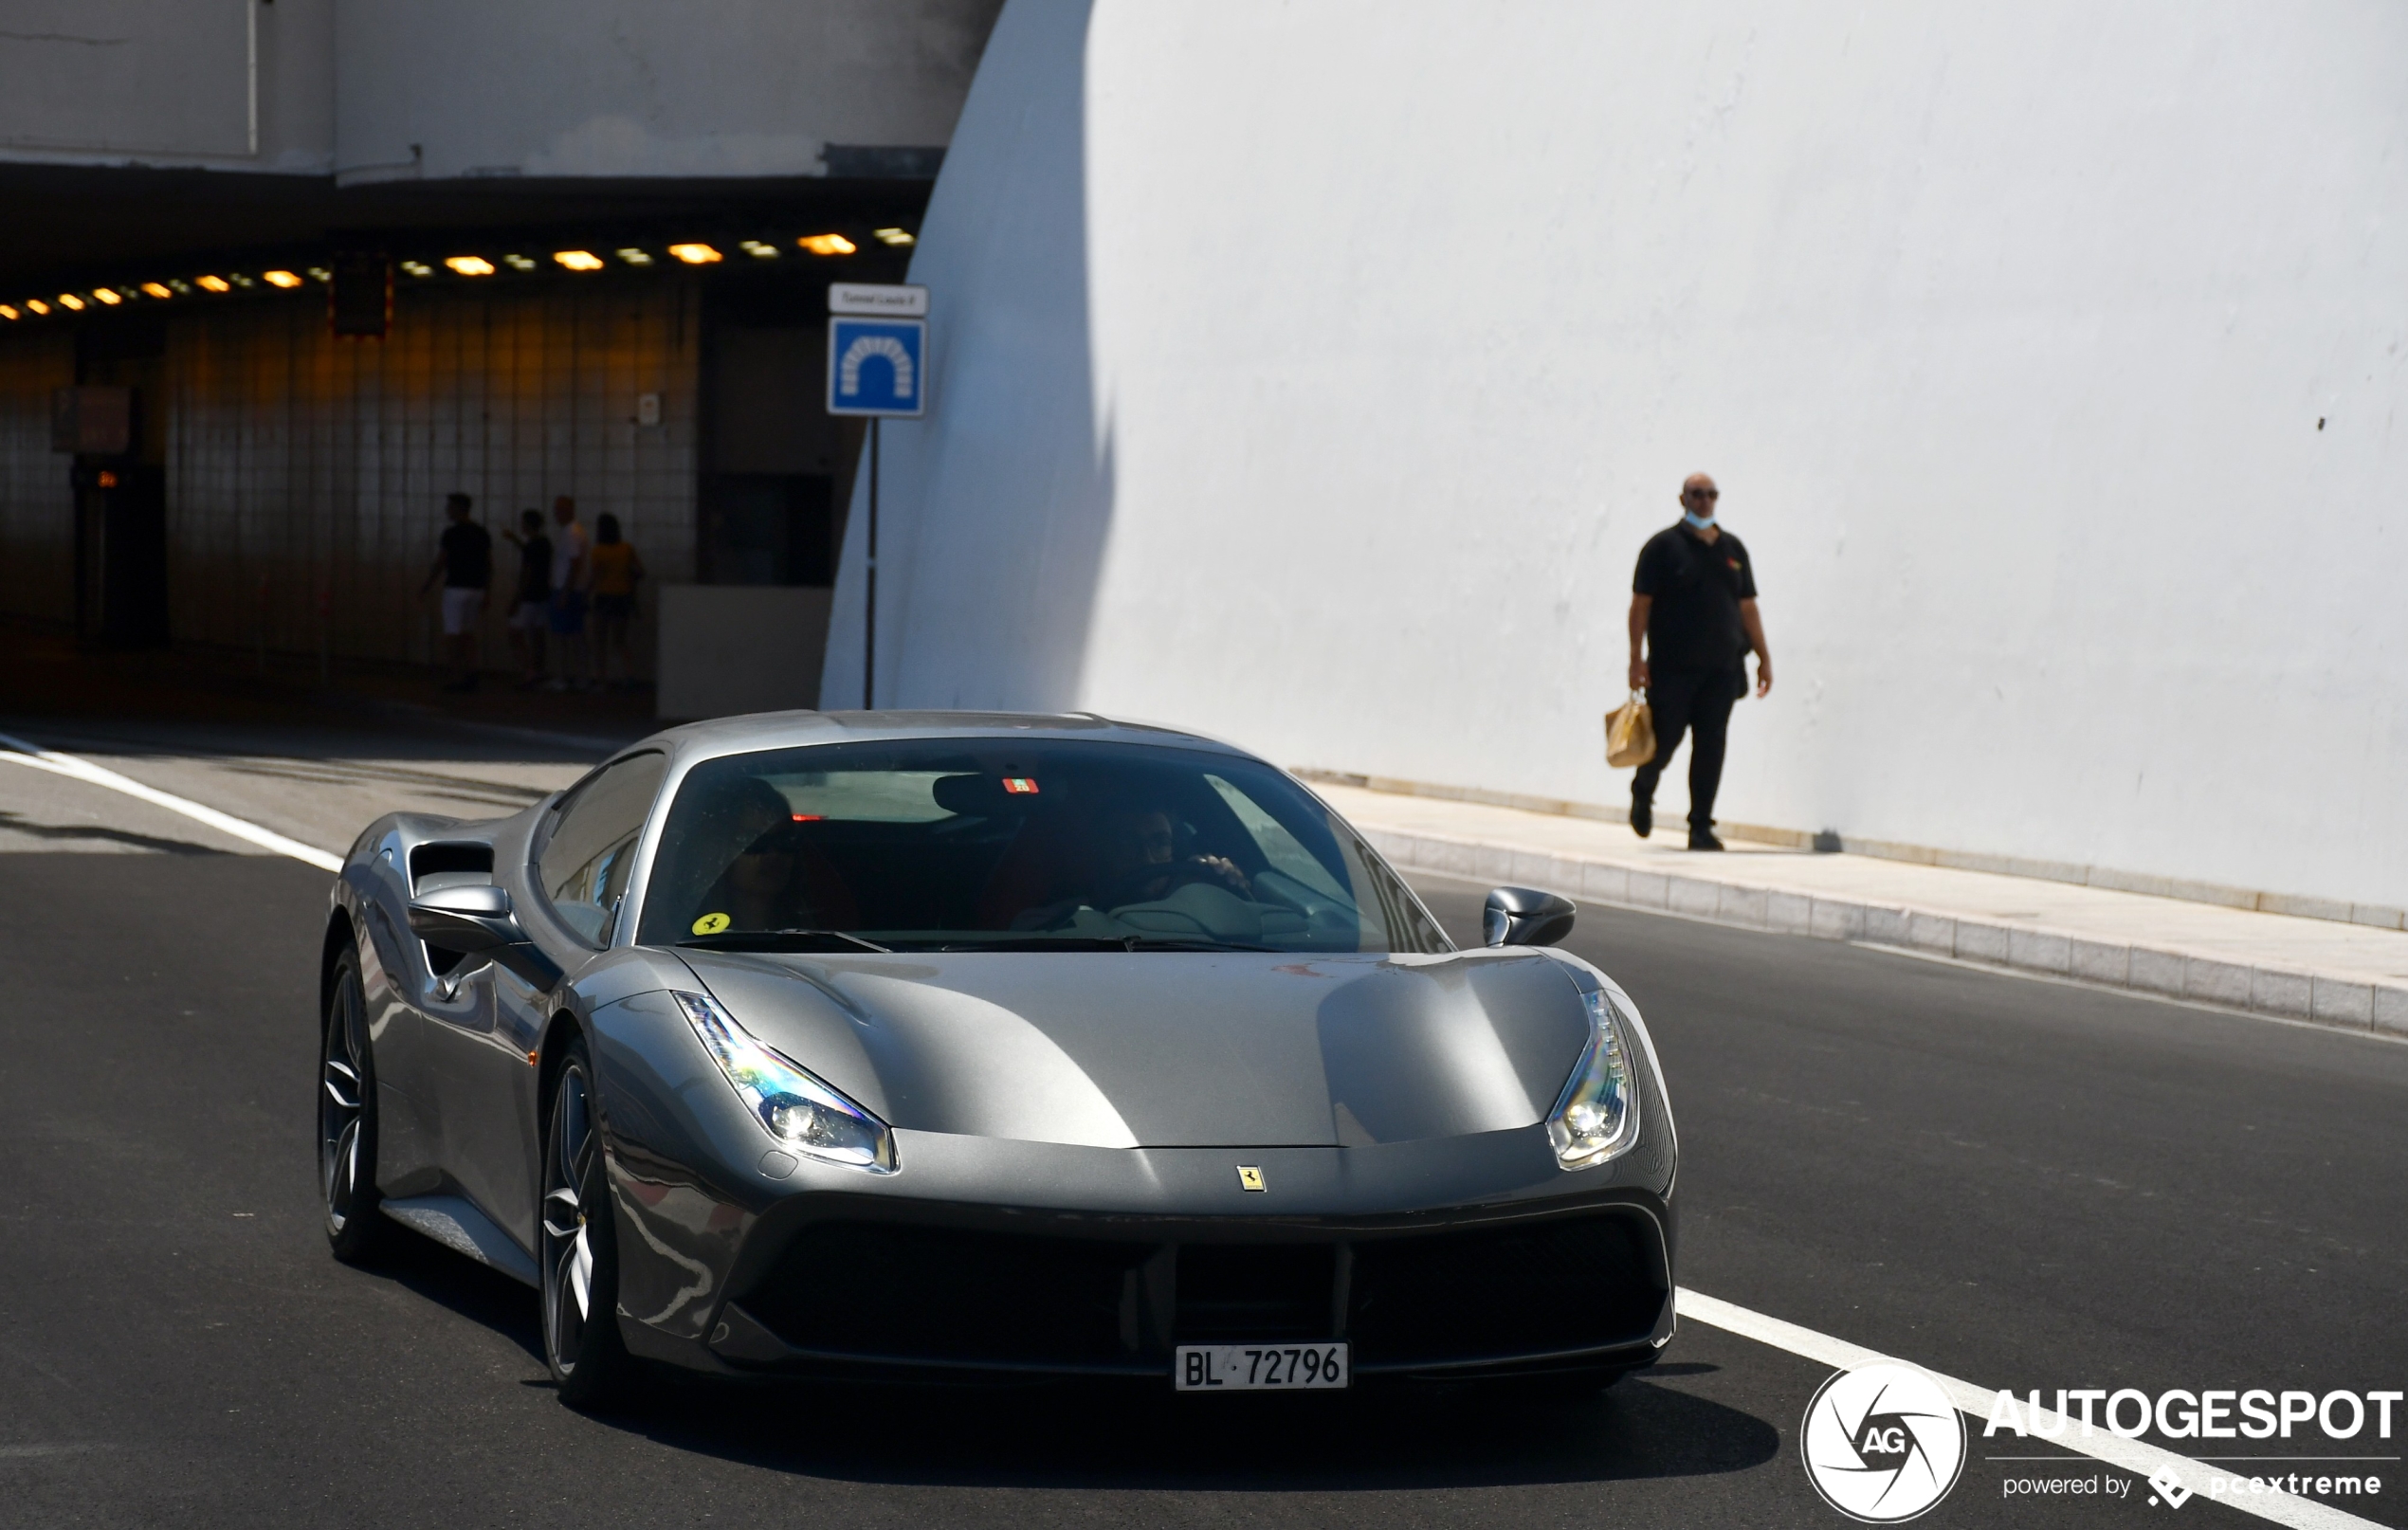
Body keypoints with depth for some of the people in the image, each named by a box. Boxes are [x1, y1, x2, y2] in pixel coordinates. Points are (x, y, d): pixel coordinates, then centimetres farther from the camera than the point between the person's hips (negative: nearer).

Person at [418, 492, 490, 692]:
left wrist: (425, 585, 5)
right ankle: (471, 677, 4)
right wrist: (486, 594, 17)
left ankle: (458, 678, -5)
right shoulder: (481, 533, 9)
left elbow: (440, 564, -8)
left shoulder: (451, 533, -10)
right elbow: (489, 566, 10)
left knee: (454, 636, -2)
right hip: (476, 589, 6)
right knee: (469, 634, 12)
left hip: (456, 588, -6)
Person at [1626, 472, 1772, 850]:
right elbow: (1641, 603, -4)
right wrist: (1636, 658, -11)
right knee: (1665, 737, -1)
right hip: (1672, 667, -4)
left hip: (1721, 668, 4)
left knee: (1711, 747, 0)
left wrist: (1764, 657, 11)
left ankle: (1701, 827, 4)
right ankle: (1643, 792, 30)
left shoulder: (1733, 549, 14)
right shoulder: (1663, 546, -1)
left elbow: (1747, 607, 17)